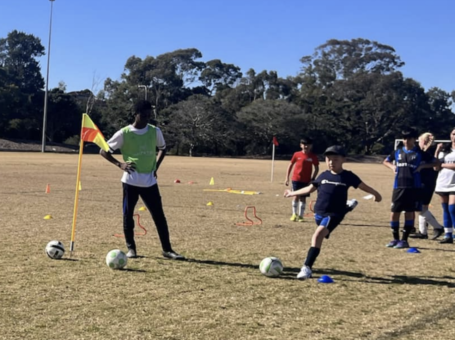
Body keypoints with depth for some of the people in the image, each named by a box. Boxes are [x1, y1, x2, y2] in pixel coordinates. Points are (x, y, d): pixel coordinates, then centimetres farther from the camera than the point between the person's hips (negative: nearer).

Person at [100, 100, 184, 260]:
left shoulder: (155, 131, 2)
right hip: (130, 181, -2)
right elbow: (103, 150, 0)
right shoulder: (124, 133, -7)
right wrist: (119, 164, -11)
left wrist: (156, 166, 6)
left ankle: (167, 249, 7)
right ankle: (131, 248, 17)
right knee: (128, 215, 3)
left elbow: (162, 149, 21)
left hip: (150, 181, 2)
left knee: (159, 216, 1)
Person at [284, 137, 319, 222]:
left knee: (303, 198, 5)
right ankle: (294, 214, 10)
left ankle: (300, 216, 13)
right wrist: (287, 178, 5)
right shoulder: (297, 154, -1)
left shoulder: (313, 157, -2)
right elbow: (290, 165, 7)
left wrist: (312, 179, -5)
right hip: (296, 179, 0)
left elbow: (316, 168, 5)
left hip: (306, 181, 0)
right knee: (296, 196, -3)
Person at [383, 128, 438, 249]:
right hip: (398, 187, 3)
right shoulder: (398, 152, 10)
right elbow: (385, 161, 24)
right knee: (394, 213, 3)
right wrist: (393, 166, 5)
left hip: (414, 188, -3)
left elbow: (435, 162, 2)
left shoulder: (419, 153, 1)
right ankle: (395, 239, 17)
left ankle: (404, 240, 9)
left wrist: (422, 166, -9)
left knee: (409, 213, 1)